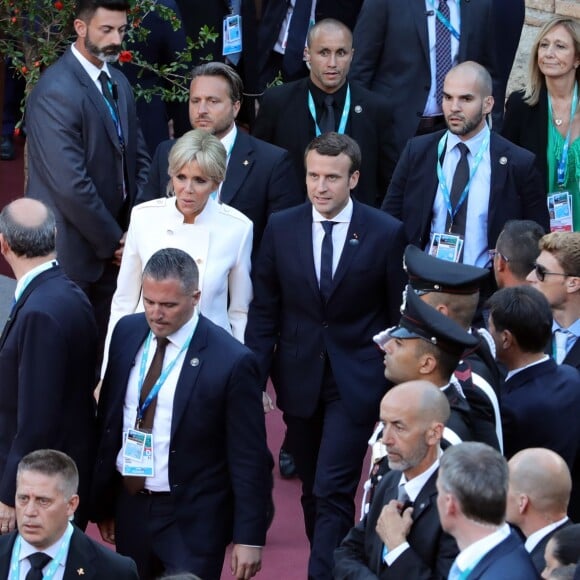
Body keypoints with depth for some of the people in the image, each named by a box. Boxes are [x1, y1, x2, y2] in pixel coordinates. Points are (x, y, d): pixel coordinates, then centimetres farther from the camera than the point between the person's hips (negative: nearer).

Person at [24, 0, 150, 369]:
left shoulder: (118, 82, 9)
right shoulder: (57, 91, -19)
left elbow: (138, 159, 14)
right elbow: (70, 185, -22)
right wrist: (114, 241, -12)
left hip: (111, 246, 7)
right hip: (74, 251, -7)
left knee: (105, 349, 8)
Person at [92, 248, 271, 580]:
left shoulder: (231, 361, -17)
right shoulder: (127, 333, 0)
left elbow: (249, 457, -12)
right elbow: (108, 422, 9)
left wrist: (250, 538, -11)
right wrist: (102, 503, 12)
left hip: (192, 521, -5)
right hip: (129, 506, 5)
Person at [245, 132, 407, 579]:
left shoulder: (386, 233, -7)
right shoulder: (281, 228, 0)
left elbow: (399, 314, -1)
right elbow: (264, 311, 5)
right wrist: (254, 378, 0)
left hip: (357, 381, -4)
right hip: (300, 378, 4)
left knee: (332, 491, -12)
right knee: (313, 490, 13)